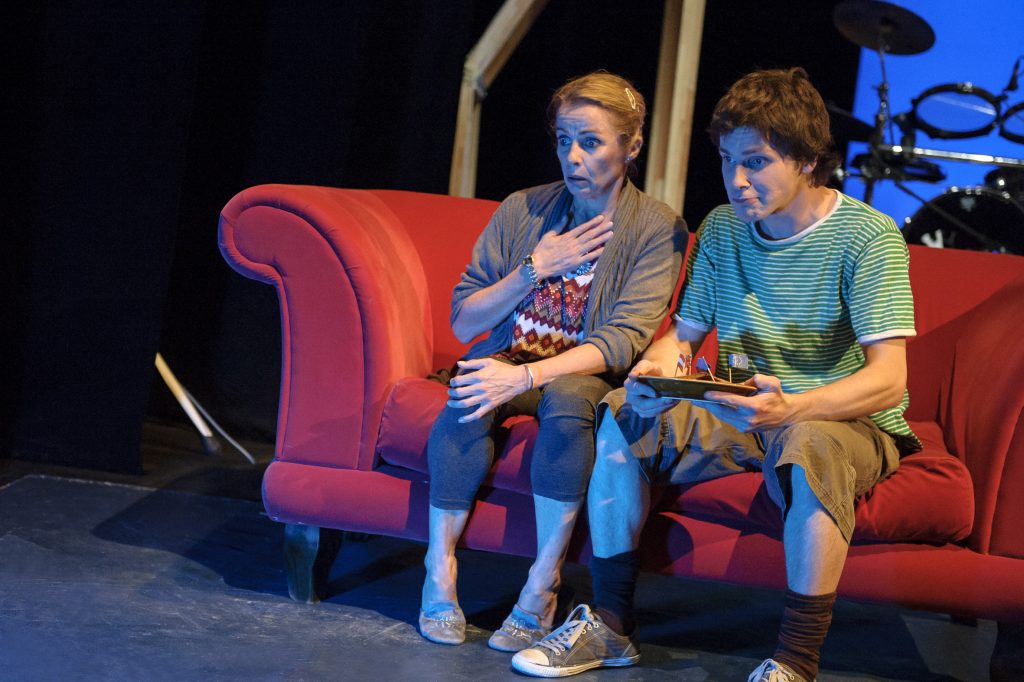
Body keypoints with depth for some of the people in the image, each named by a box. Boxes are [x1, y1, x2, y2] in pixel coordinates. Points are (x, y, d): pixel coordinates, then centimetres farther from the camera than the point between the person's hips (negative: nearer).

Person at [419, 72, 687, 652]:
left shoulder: (656, 227, -4)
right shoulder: (523, 211, 5)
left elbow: (622, 341, -16)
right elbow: (463, 321, 6)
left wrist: (527, 375, -28)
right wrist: (535, 269, -8)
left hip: (588, 375, -2)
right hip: (508, 363, 2)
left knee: (567, 395, -37)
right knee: (469, 397, -32)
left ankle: (543, 584, -27)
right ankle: (440, 571, -21)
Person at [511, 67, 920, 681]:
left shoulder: (867, 237, -14)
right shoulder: (722, 229, 5)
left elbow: (888, 378, -23)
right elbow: (685, 331, 9)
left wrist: (791, 408, -42)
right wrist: (660, 365, -18)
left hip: (847, 420, -6)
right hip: (743, 415, 6)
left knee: (811, 447, -39)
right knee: (622, 414, -13)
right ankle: (612, 626, -7)